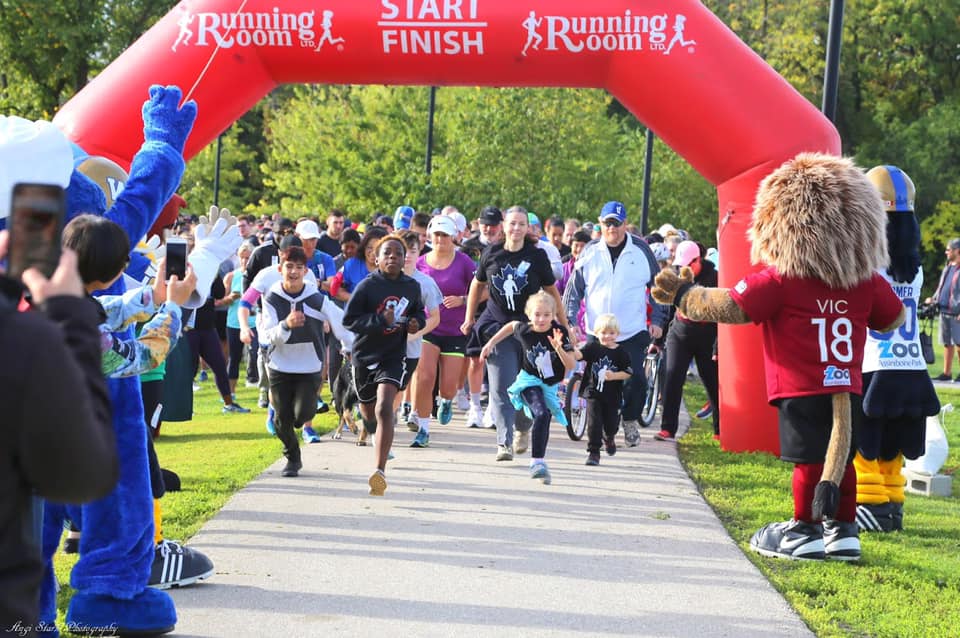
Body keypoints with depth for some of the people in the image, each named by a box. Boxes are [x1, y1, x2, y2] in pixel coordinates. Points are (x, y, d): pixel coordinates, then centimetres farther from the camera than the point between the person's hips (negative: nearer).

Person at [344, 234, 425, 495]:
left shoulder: (412, 287, 0)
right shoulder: (367, 286, -11)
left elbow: (419, 312, 19)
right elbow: (348, 320, -13)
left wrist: (416, 323, -4)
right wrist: (380, 320, -24)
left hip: (393, 356, 0)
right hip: (364, 355, 0)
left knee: (384, 408, -20)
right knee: (368, 410, 20)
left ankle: (380, 471, -24)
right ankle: (368, 425, 62)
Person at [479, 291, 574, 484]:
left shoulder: (560, 332, -19)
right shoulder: (524, 330, -15)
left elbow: (571, 365, -20)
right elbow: (511, 325, 11)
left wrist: (559, 348, -37)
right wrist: (491, 343, 15)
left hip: (550, 385, 2)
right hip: (529, 381, -2)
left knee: (543, 421, 11)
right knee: (542, 414, -25)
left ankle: (538, 462, 29)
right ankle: (537, 461, -28)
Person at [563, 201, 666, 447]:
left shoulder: (640, 250, 3)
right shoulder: (590, 252, 5)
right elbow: (574, 288, 9)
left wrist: (657, 320, 6)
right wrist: (568, 321, 1)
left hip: (633, 332, -1)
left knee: (636, 380, -10)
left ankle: (630, 420, 13)